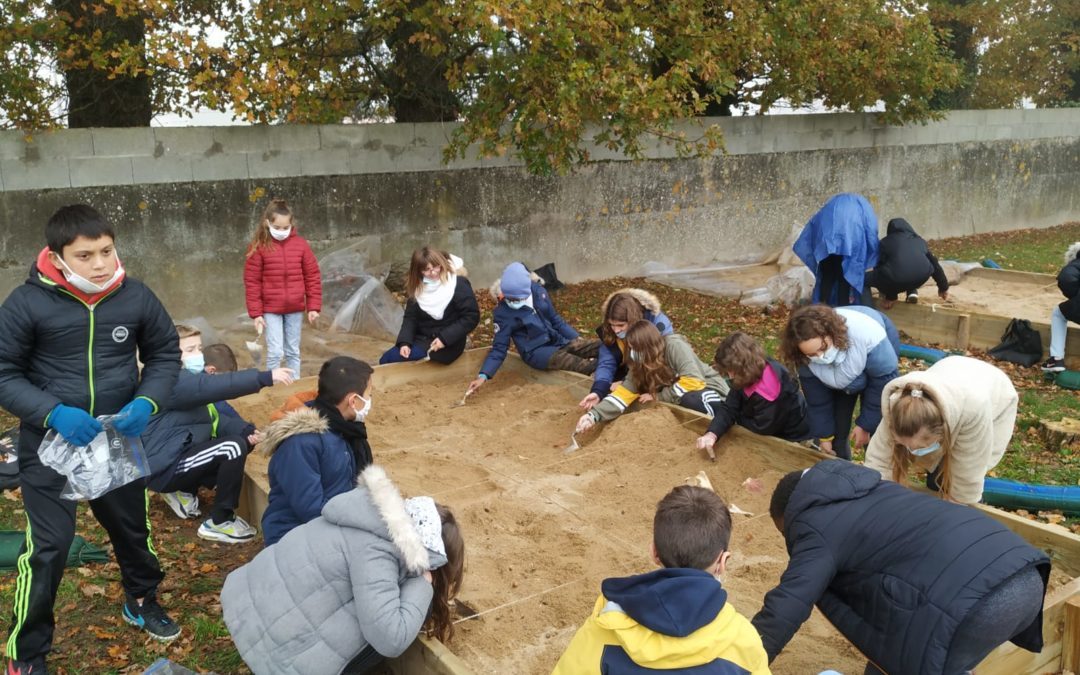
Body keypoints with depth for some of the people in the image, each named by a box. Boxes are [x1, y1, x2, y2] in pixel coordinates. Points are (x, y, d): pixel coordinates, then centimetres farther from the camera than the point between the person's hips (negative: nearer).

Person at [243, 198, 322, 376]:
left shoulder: (300, 244, -1)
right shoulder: (258, 247, -8)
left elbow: (312, 277, 3)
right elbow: (252, 282, -5)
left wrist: (314, 306, 0)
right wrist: (256, 313, -8)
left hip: (295, 308, 3)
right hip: (271, 309, -2)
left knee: (293, 352, 13)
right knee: (275, 352, -4)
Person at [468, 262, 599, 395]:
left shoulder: (537, 291, -1)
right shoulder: (503, 313, -12)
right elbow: (499, 348, -7)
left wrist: (577, 338, 11)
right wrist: (483, 375, -20)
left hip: (558, 341, 6)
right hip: (536, 352, -6)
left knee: (599, 346, -12)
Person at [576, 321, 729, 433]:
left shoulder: (675, 346, -27)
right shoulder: (640, 363, -8)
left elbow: (692, 382, -33)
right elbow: (625, 392, -13)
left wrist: (658, 396, -24)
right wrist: (594, 415, -25)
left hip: (710, 390, -8)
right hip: (682, 395, 8)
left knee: (689, 400, -37)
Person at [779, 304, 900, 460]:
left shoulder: (866, 335, -43)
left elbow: (884, 381, -29)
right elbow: (816, 400, -16)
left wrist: (866, 424, -23)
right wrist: (824, 435, -12)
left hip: (878, 361, -3)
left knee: (875, 434, -11)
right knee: (835, 431, 0)